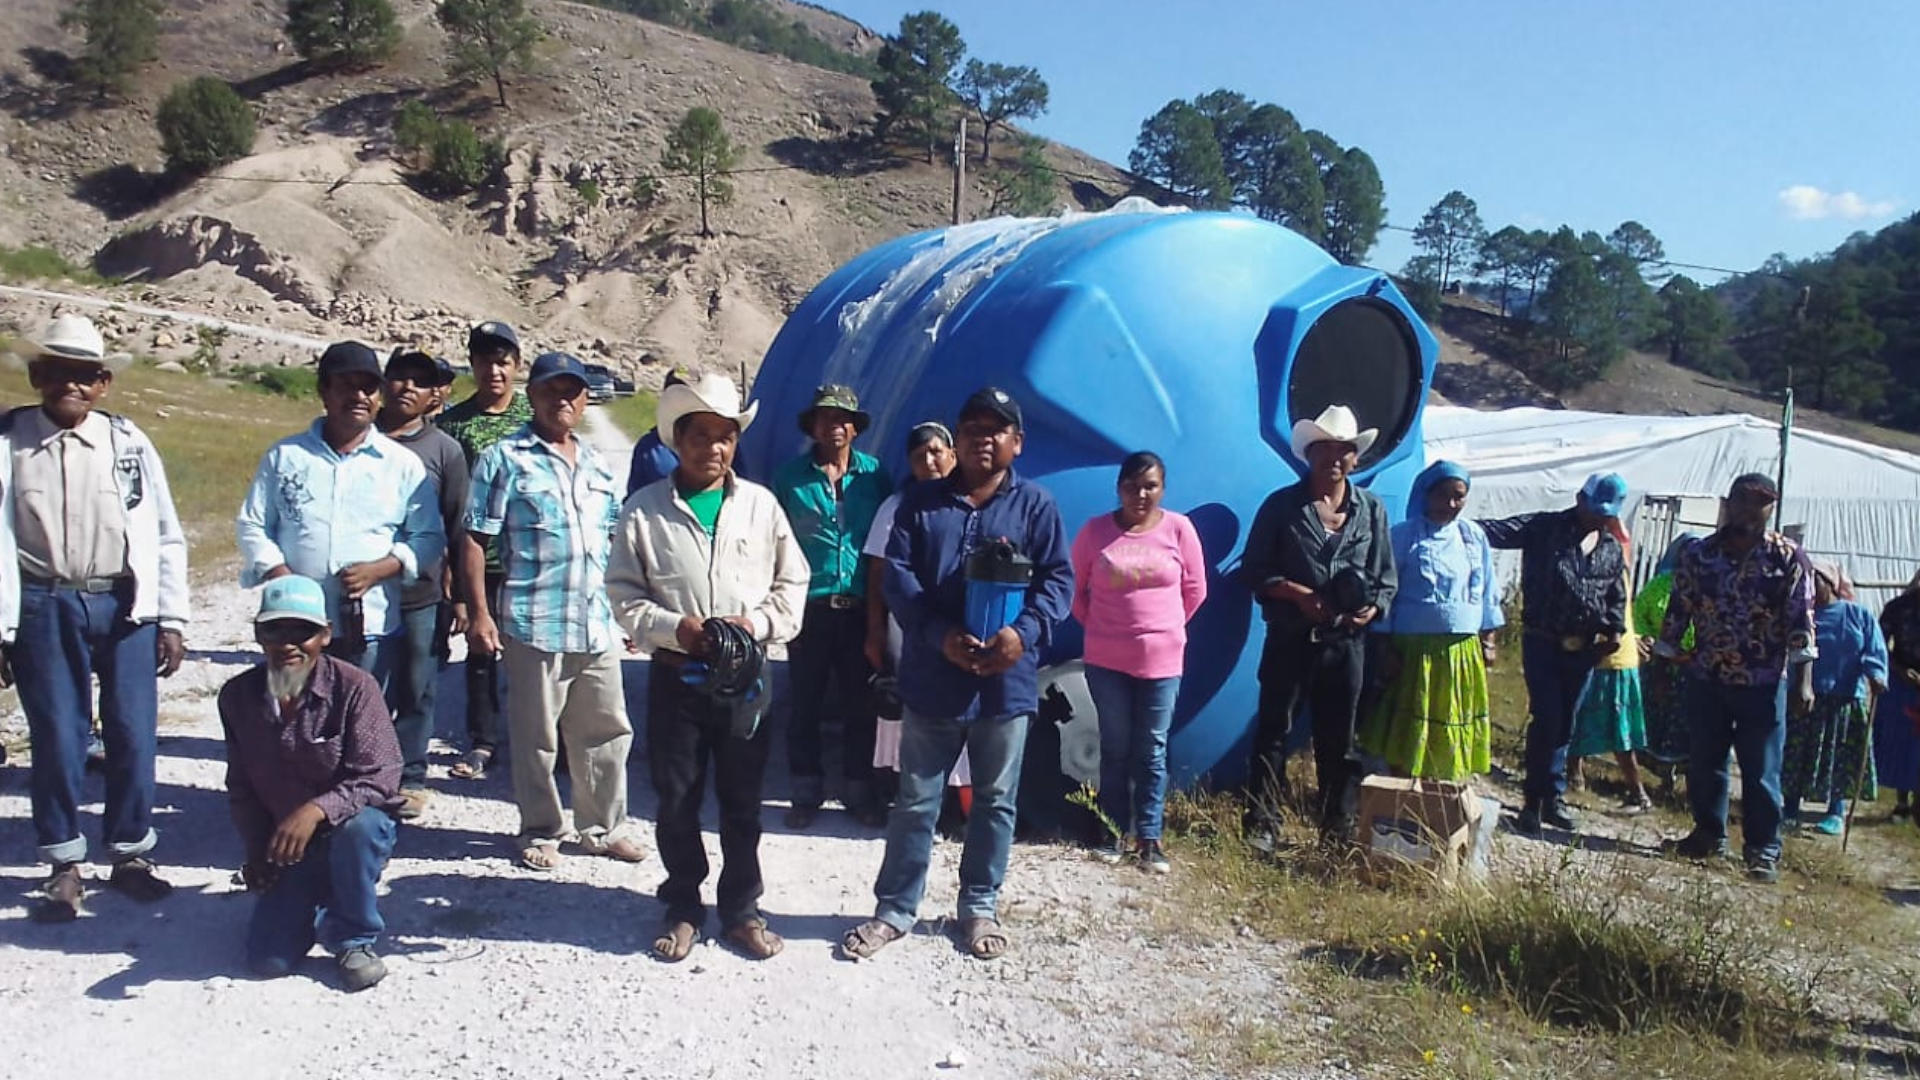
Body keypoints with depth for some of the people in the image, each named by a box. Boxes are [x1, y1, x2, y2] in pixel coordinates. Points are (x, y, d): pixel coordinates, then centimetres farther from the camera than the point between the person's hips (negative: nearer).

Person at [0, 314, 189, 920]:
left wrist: (171, 619, 1)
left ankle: (131, 853, 22)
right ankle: (64, 864, 21)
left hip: (126, 606, 1)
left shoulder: (128, 442, 3)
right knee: (56, 738, 4)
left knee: (133, 735, 5)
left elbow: (166, 535, 4)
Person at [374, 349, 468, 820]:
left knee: (416, 693, 8)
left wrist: (455, 593, 2)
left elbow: (458, 528, 4)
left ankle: (409, 779, 21)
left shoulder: (445, 450, 2)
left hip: (422, 595, -1)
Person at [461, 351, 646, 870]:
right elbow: (475, 539, -6)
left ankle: (604, 826, 25)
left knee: (607, 731, 11)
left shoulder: (596, 464, 15)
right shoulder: (505, 459, -3)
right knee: (537, 738, 6)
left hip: (598, 625, 5)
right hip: (534, 625, -5)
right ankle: (541, 832, 21)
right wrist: (479, 613, -12)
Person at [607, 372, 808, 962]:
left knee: (743, 801, 10)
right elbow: (624, 593, 0)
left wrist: (758, 622, -11)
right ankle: (683, 907, 27)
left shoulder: (760, 504, 2)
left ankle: (741, 908, 26)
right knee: (676, 801, 9)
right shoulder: (645, 508, -1)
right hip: (676, 676, 0)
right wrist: (674, 627, -15)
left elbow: (792, 582, 7)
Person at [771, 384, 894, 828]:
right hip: (809, 606, -1)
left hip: (860, 607, 1)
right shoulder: (790, 475, 2)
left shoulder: (875, 475, 5)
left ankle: (858, 789, 24)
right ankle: (807, 791, 20)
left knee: (860, 701, 10)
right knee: (807, 701, 7)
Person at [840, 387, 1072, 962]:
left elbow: (1059, 578, -2)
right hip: (933, 678, 0)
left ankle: (980, 906, 29)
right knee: (915, 801, 9)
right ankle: (894, 908, 22)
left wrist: (1024, 632, -20)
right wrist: (940, 635, -19)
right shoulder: (922, 501, 4)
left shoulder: (1035, 504, 2)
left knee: (995, 802, 13)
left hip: (1006, 681, 0)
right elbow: (898, 574, -4)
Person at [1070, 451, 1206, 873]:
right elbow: (1075, 588, 6)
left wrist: (1164, 627, 11)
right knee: (1115, 749, 10)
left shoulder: (1179, 528, -5)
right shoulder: (1095, 530, -5)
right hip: (1106, 660, 0)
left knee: (1152, 751, 6)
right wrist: (1098, 627, 9)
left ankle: (1148, 838, 14)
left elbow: (1194, 590, 6)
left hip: (1162, 659, 0)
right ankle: (1114, 832, 21)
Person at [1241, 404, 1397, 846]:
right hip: (1291, 639, -2)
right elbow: (1255, 568, -2)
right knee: (1273, 731, 2)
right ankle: (1263, 824, 10)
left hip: (1346, 643, 2)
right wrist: (1299, 594, -15)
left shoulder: (1371, 510, 8)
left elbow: (1387, 577, 10)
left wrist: (1372, 609, -10)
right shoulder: (1282, 505, 0)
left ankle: (1338, 832, 19)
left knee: (1339, 740, 10)